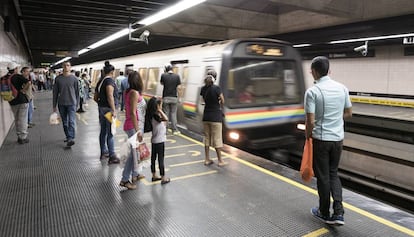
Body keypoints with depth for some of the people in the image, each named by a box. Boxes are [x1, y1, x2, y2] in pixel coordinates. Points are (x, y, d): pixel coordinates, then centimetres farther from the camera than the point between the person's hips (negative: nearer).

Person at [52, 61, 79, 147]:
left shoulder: (74, 78, 0)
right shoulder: (58, 78, 3)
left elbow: (77, 92, 4)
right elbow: (55, 92, 7)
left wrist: (77, 104, 3)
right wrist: (54, 105, 6)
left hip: (71, 103, -3)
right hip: (61, 104, 3)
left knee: (71, 121, -11)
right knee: (65, 122, 12)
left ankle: (71, 139, -15)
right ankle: (68, 137, 25)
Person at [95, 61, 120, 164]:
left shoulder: (100, 81, 12)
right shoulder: (110, 80, -13)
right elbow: (110, 96, -24)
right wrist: (114, 110, -24)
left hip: (101, 108, 9)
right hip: (108, 109, -9)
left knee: (103, 131, 16)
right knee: (110, 133, -5)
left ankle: (103, 152, 28)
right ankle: (112, 157, 0)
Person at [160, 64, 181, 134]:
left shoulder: (163, 75, -4)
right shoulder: (177, 76, -4)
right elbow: (178, 87, -4)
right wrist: (177, 96, 8)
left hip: (166, 97, 0)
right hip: (174, 97, 1)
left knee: (165, 113, 7)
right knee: (173, 113, 7)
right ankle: (174, 130, 7)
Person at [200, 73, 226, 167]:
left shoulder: (203, 89, 2)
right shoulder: (216, 88, -14)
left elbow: (204, 100, 9)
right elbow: (222, 101, -7)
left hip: (206, 116, 5)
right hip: (216, 116, -5)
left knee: (207, 137, 13)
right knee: (217, 138, 2)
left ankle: (207, 159, 19)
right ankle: (220, 161, 9)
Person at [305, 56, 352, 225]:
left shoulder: (312, 92, -17)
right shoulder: (342, 88, 2)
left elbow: (311, 121, -19)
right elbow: (348, 113, 11)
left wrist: (308, 135, -2)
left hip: (321, 139, -5)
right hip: (338, 138, 5)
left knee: (323, 177, 9)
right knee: (333, 174, 19)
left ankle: (325, 213, 24)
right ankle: (338, 212, 11)